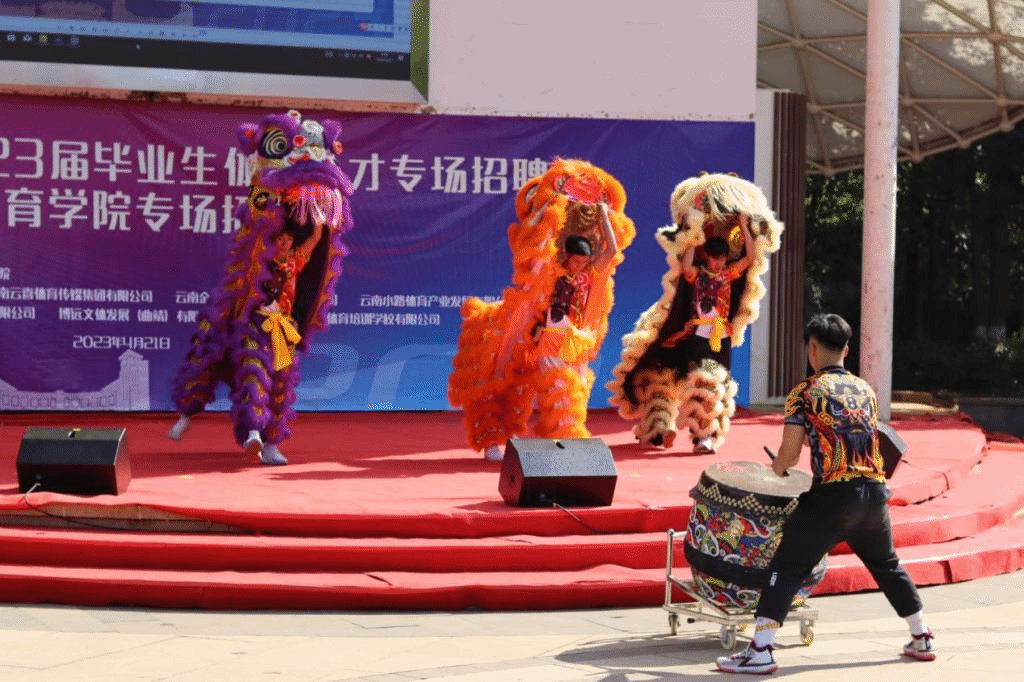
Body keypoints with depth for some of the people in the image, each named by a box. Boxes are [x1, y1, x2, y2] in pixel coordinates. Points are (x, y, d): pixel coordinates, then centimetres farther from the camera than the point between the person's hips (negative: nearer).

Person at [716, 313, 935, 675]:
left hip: (833, 495, -6)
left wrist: (776, 468, 18)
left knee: (787, 567, -4)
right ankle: (922, 638, 35)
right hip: (875, 490, 6)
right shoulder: (865, 389, 14)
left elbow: (788, 455, -4)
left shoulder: (805, 393, -3)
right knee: (886, 564, 26)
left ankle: (760, 651, -14)